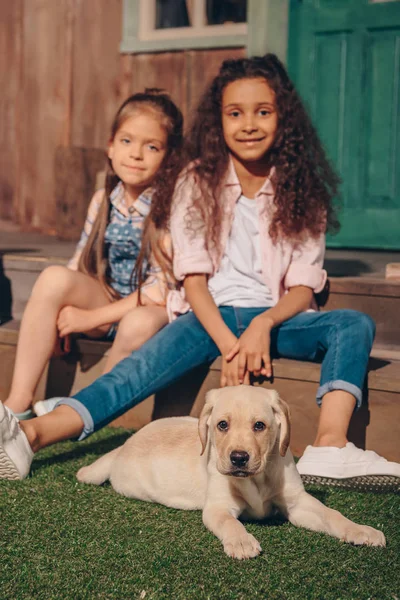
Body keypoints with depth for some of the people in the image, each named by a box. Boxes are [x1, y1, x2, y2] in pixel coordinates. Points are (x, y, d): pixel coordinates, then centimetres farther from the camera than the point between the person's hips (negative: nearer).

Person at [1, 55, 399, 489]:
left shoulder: (301, 192, 5)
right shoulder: (198, 183, 2)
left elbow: (304, 287, 0)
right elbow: (193, 279, -5)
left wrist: (264, 323, -22)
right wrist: (228, 343, -21)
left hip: (275, 317, 2)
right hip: (209, 315, -2)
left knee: (355, 324, -23)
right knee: (143, 366, -29)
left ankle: (330, 447, -44)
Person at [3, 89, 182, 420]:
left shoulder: (173, 209, -14)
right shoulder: (103, 201, 3)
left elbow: (160, 290, -18)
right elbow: (80, 263, 8)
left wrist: (92, 317, -19)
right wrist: (63, 309, -11)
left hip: (153, 310, -5)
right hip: (107, 299, 5)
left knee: (140, 324, -39)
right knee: (54, 277, -23)